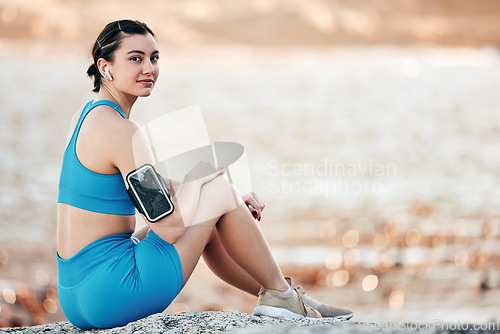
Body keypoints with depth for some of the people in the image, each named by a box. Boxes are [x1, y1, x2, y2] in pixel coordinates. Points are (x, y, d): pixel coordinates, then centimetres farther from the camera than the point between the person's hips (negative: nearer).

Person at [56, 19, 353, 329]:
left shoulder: (86, 116, 13)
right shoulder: (121, 130, -17)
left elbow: (152, 186, 20)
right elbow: (170, 228, -18)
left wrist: (233, 201, 12)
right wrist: (200, 176, 1)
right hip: (113, 295, -9)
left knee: (206, 225, 26)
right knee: (219, 187, 0)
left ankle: (272, 293, 33)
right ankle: (281, 295, 11)